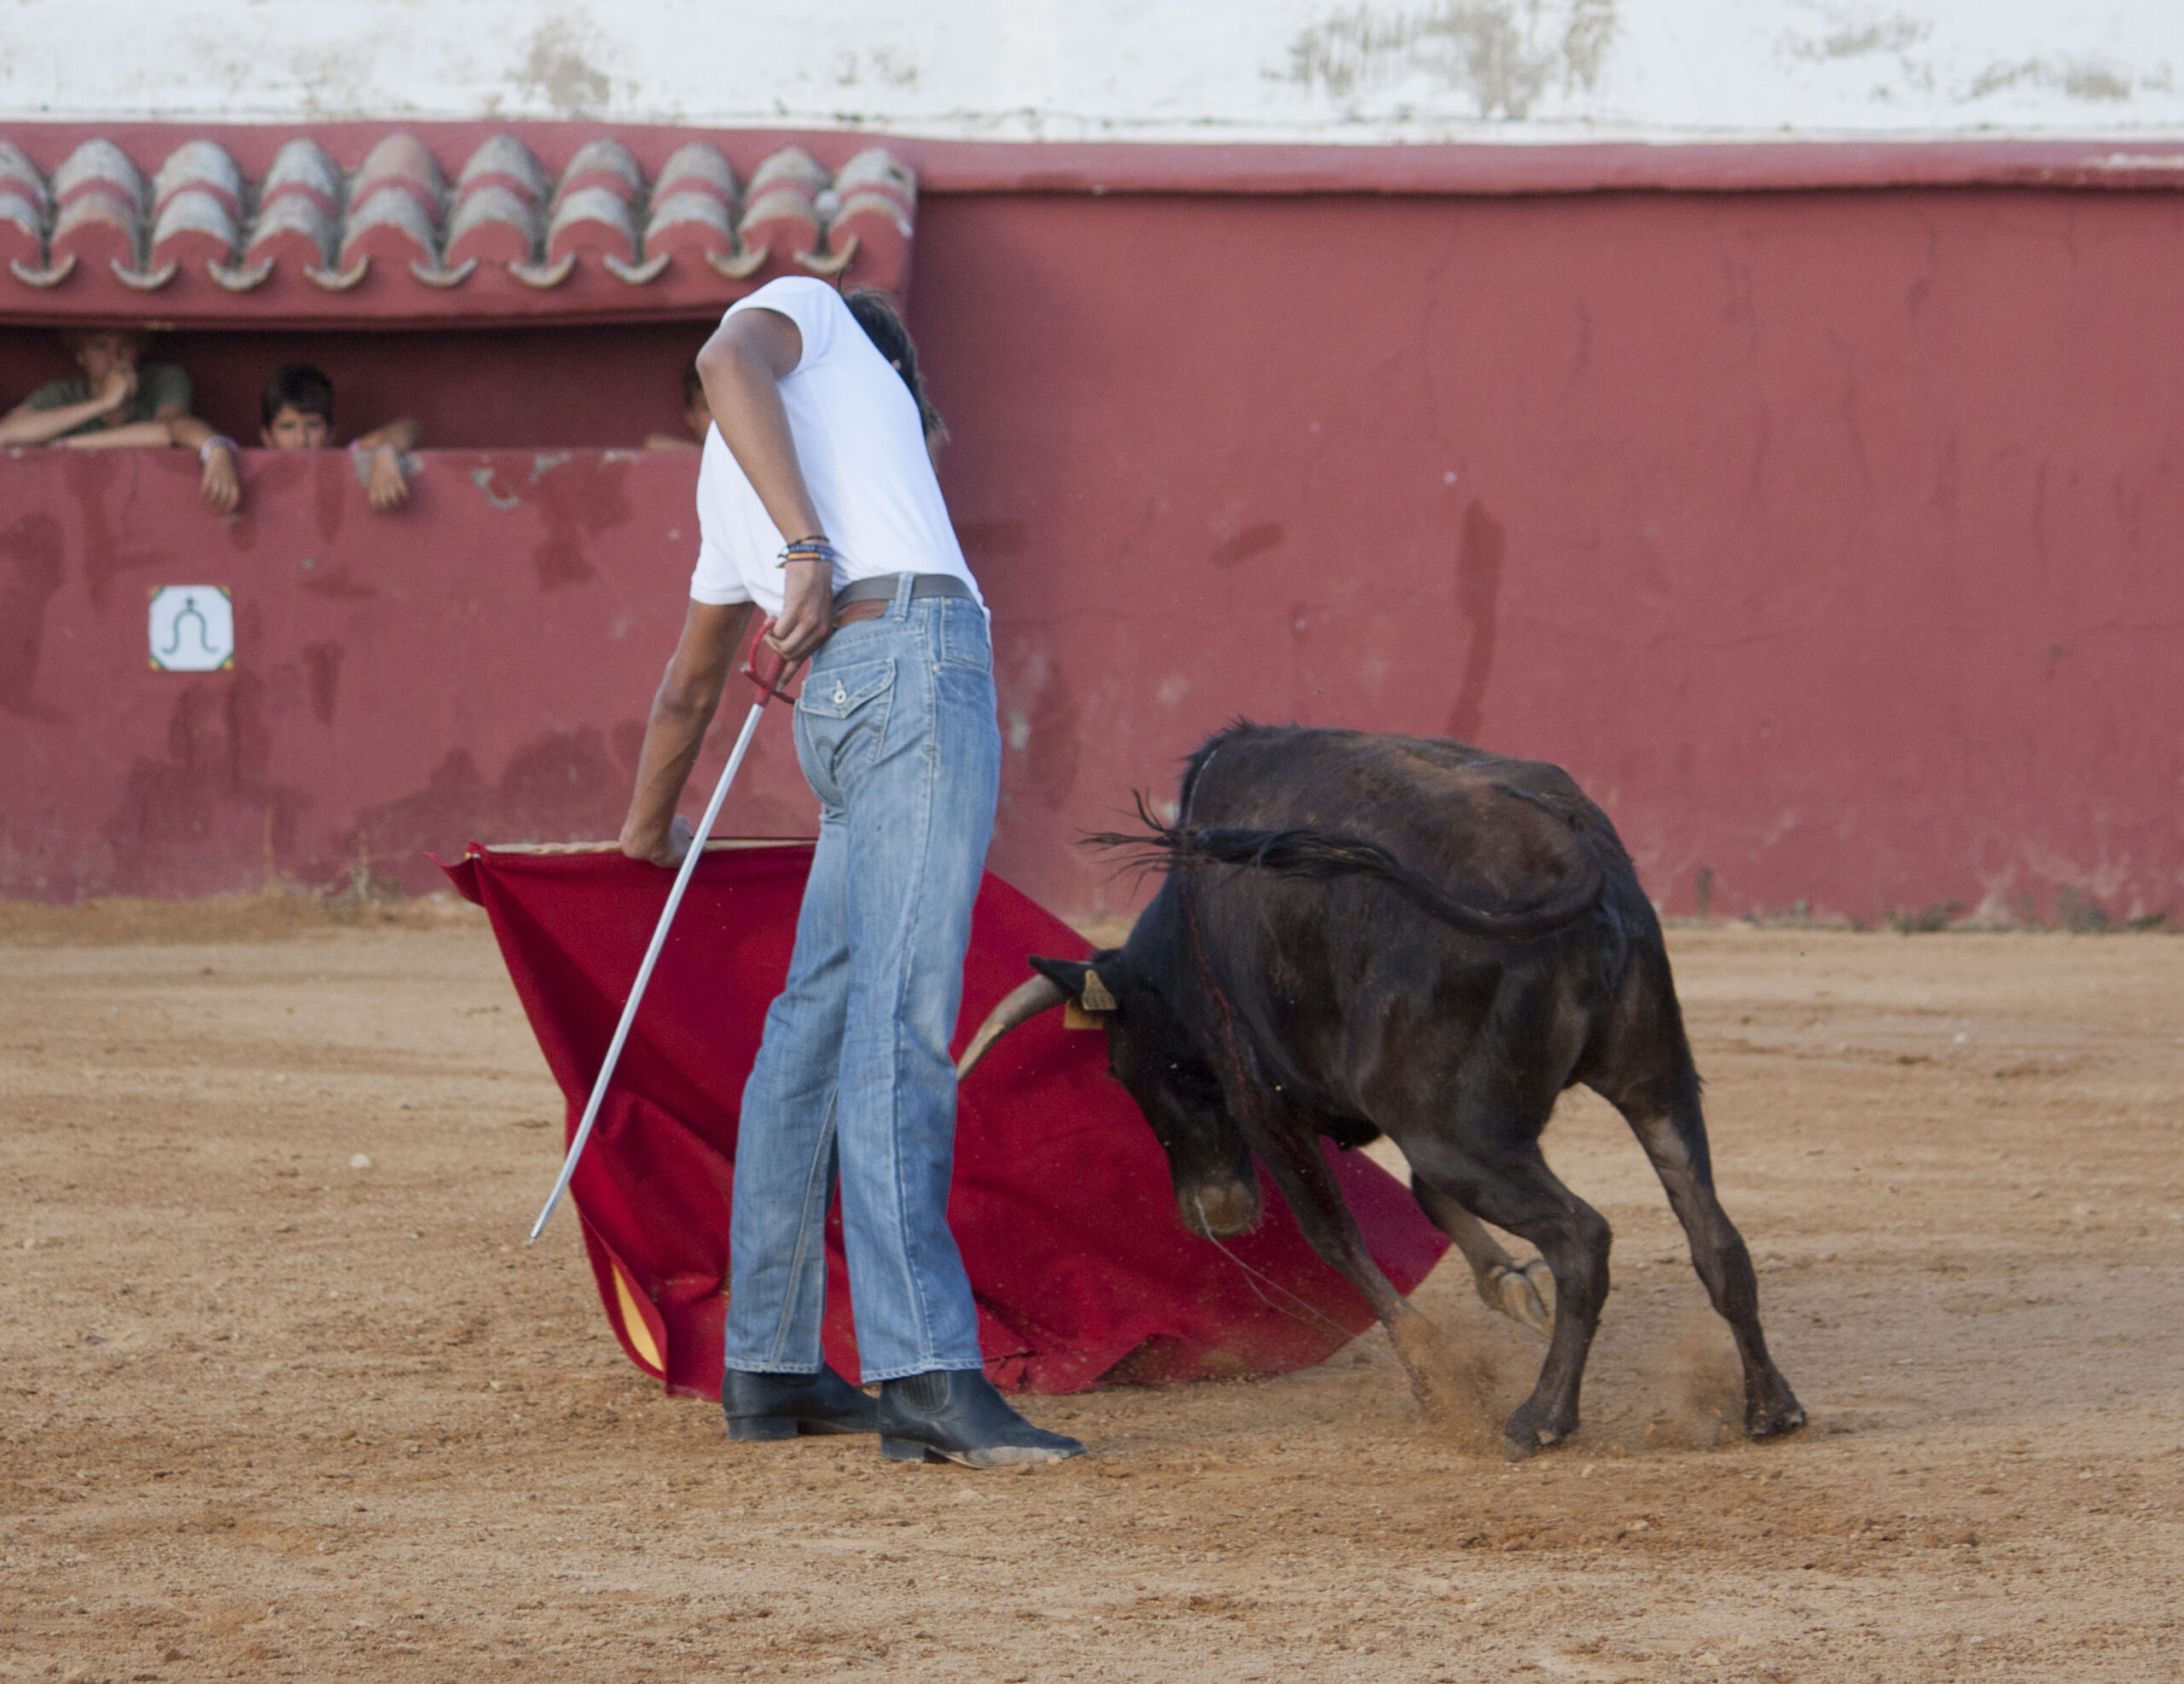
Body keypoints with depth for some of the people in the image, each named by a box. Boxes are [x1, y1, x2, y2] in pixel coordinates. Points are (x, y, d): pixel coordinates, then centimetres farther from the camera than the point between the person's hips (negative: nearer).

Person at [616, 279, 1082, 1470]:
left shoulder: (732, 482, 32)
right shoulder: (805, 313, 14)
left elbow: (690, 684, 41)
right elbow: (727, 358, -10)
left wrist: (649, 826, 55)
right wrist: (810, 545, -18)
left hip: (838, 700, 8)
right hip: (917, 659, -8)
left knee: (821, 1018, 14)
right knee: (899, 1022, -15)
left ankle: (767, 1365, 19)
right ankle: (927, 1375, -23)